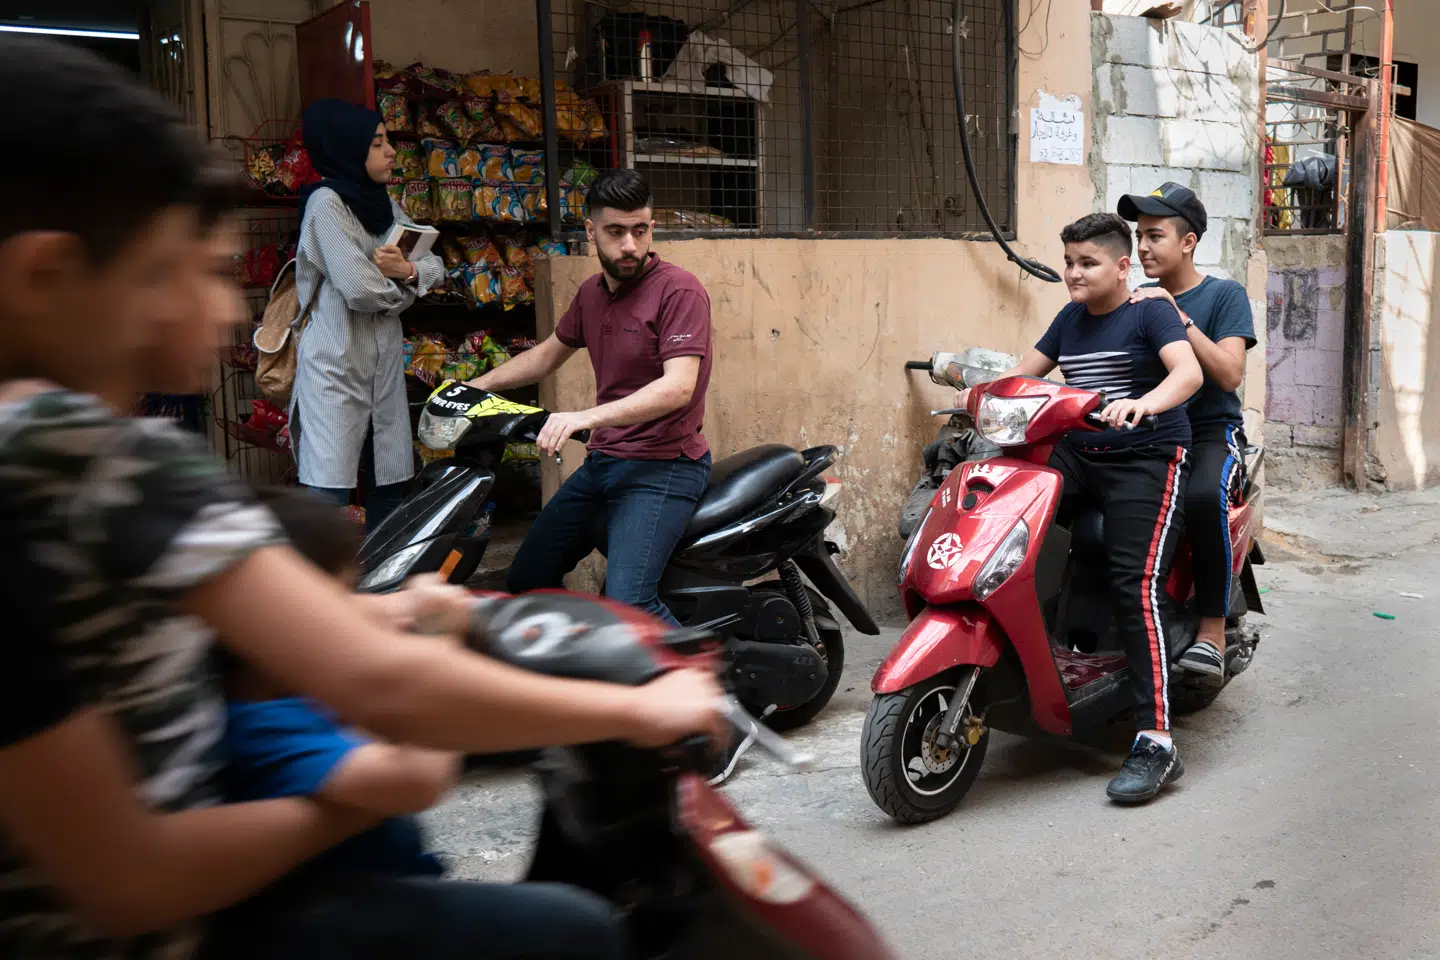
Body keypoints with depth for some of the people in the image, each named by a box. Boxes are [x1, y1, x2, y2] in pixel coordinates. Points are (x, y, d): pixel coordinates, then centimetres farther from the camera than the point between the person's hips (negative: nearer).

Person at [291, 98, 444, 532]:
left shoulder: (382, 202, 13)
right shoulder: (326, 202, -11)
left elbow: (435, 265, 12)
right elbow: (359, 289, -20)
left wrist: (407, 271, -10)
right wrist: (401, 283, 0)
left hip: (384, 364, 8)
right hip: (337, 367, -8)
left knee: (390, 486, 12)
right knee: (328, 493, -11)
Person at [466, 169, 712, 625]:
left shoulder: (680, 291, -13)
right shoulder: (591, 293, 12)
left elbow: (678, 387, -25)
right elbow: (547, 355, 28)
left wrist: (586, 417, -34)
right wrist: (476, 386, 18)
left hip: (662, 466, -8)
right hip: (601, 463, 8)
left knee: (628, 604, -26)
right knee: (527, 579, 15)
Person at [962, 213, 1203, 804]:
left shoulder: (1151, 312, -3)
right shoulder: (1071, 318, 17)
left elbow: (1189, 372, -19)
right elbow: (1026, 370, 23)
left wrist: (1143, 403, -40)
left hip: (1147, 459, -6)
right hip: (1077, 454, 7)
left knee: (1135, 584, -22)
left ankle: (1155, 741, -21)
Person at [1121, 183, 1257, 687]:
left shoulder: (1225, 295, 2)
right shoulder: (1138, 301, 14)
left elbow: (1229, 374, -13)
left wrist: (1177, 315, -18)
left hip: (1210, 434, -3)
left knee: (1203, 497, -38)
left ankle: (1212, 632, -25)